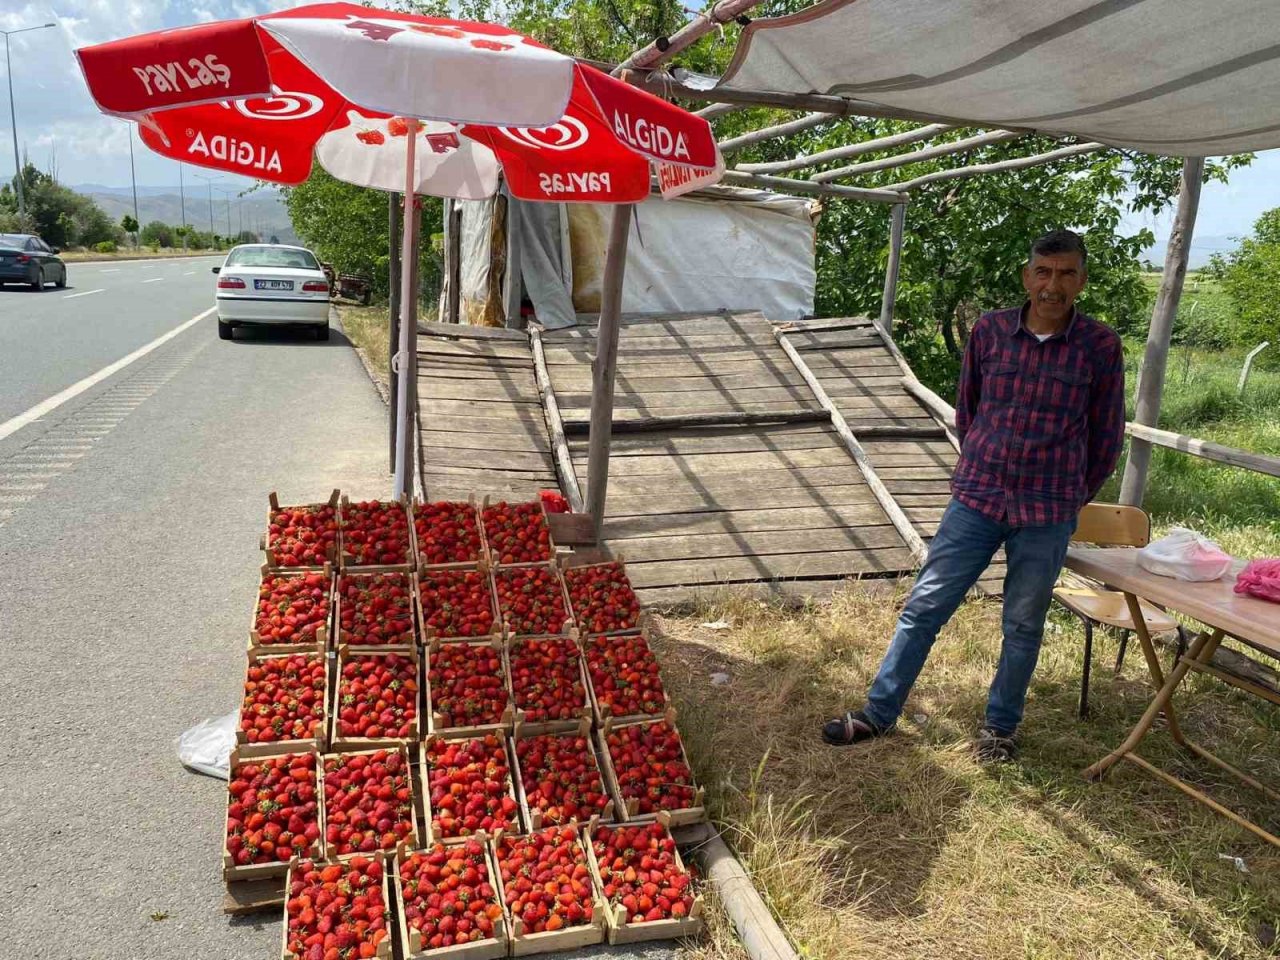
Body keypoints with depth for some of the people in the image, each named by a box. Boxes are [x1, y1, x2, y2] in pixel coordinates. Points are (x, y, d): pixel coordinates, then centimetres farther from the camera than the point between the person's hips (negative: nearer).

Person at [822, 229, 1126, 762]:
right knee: (923, 607, 5)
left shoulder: (1100, 346, -5)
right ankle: (878, 713, 18)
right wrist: (981, 471, 13)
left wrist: (1072, 497, 11)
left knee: (1023, 626, 12)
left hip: (1048, 514, -1)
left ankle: (999, 726, 31)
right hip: (976, 499, 1)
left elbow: (1106, 435, 5)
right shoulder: (989, 331, -2)